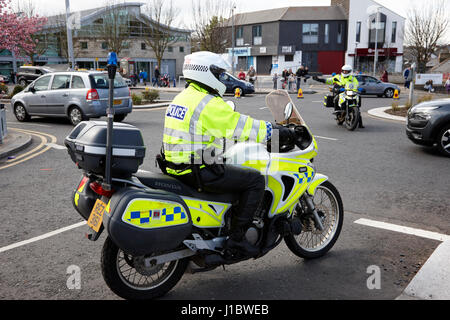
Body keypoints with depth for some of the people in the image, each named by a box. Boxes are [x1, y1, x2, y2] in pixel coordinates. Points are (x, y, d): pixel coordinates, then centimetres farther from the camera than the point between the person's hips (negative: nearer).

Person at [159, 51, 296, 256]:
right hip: (196, 170, -10)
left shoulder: (183, 97, 15)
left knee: (224, 170, 33)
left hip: (175, 165, 10)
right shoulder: (209, 104, -16)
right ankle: (236, 236, -4)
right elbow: (241, 126, -17)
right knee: (255, 180, -6)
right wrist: (275, 131, -6)